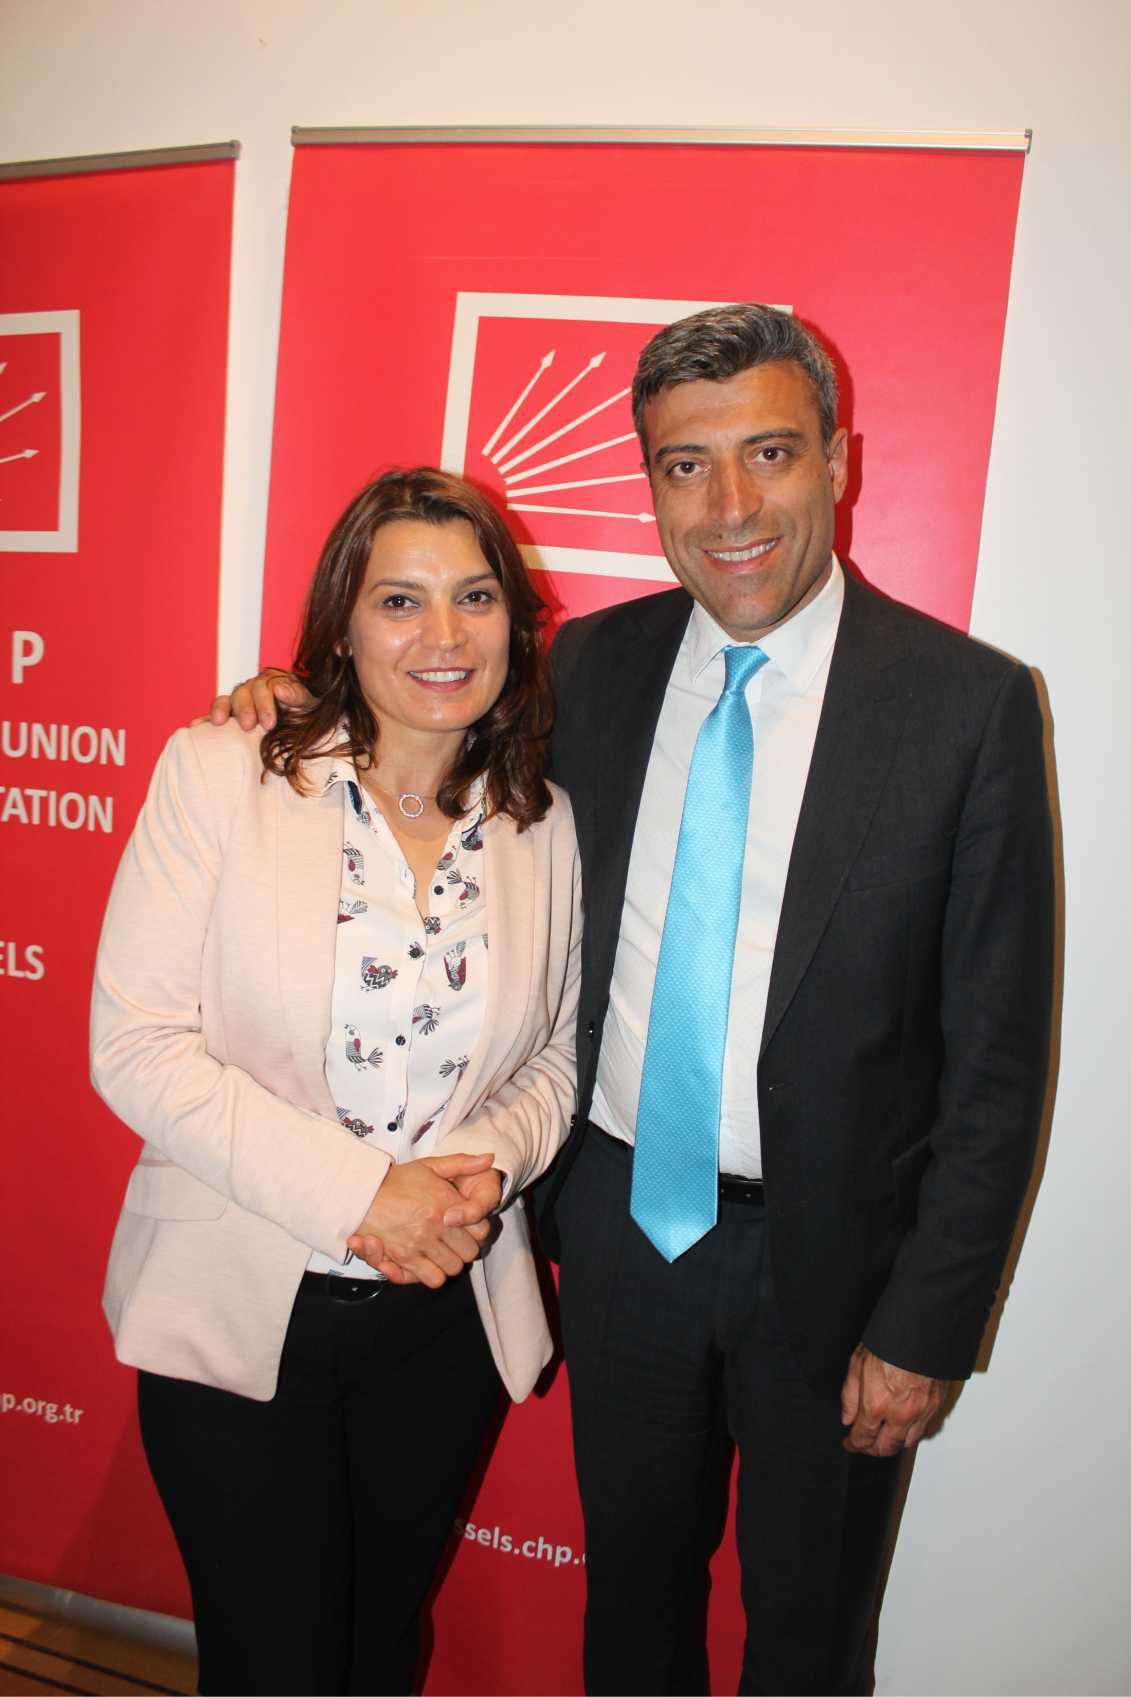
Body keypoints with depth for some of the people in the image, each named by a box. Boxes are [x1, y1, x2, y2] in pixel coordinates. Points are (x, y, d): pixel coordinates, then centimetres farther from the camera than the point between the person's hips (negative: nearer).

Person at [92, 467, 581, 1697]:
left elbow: (556, 1054, 8)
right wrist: (358, 1192, -19)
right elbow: (136, 1045, -14)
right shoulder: (217, 773, -10)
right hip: (238, 1308, -2)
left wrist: (489, 1164, -13)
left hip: (447, 1314, 3)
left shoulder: (544, 823, -1)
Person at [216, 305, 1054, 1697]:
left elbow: (996, 1057, -11)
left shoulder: (968, 704, -14)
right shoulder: (593, 666, -3)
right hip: (622, 1219, 3)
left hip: (828, 1253, -2)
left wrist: (926, 1326, -10)